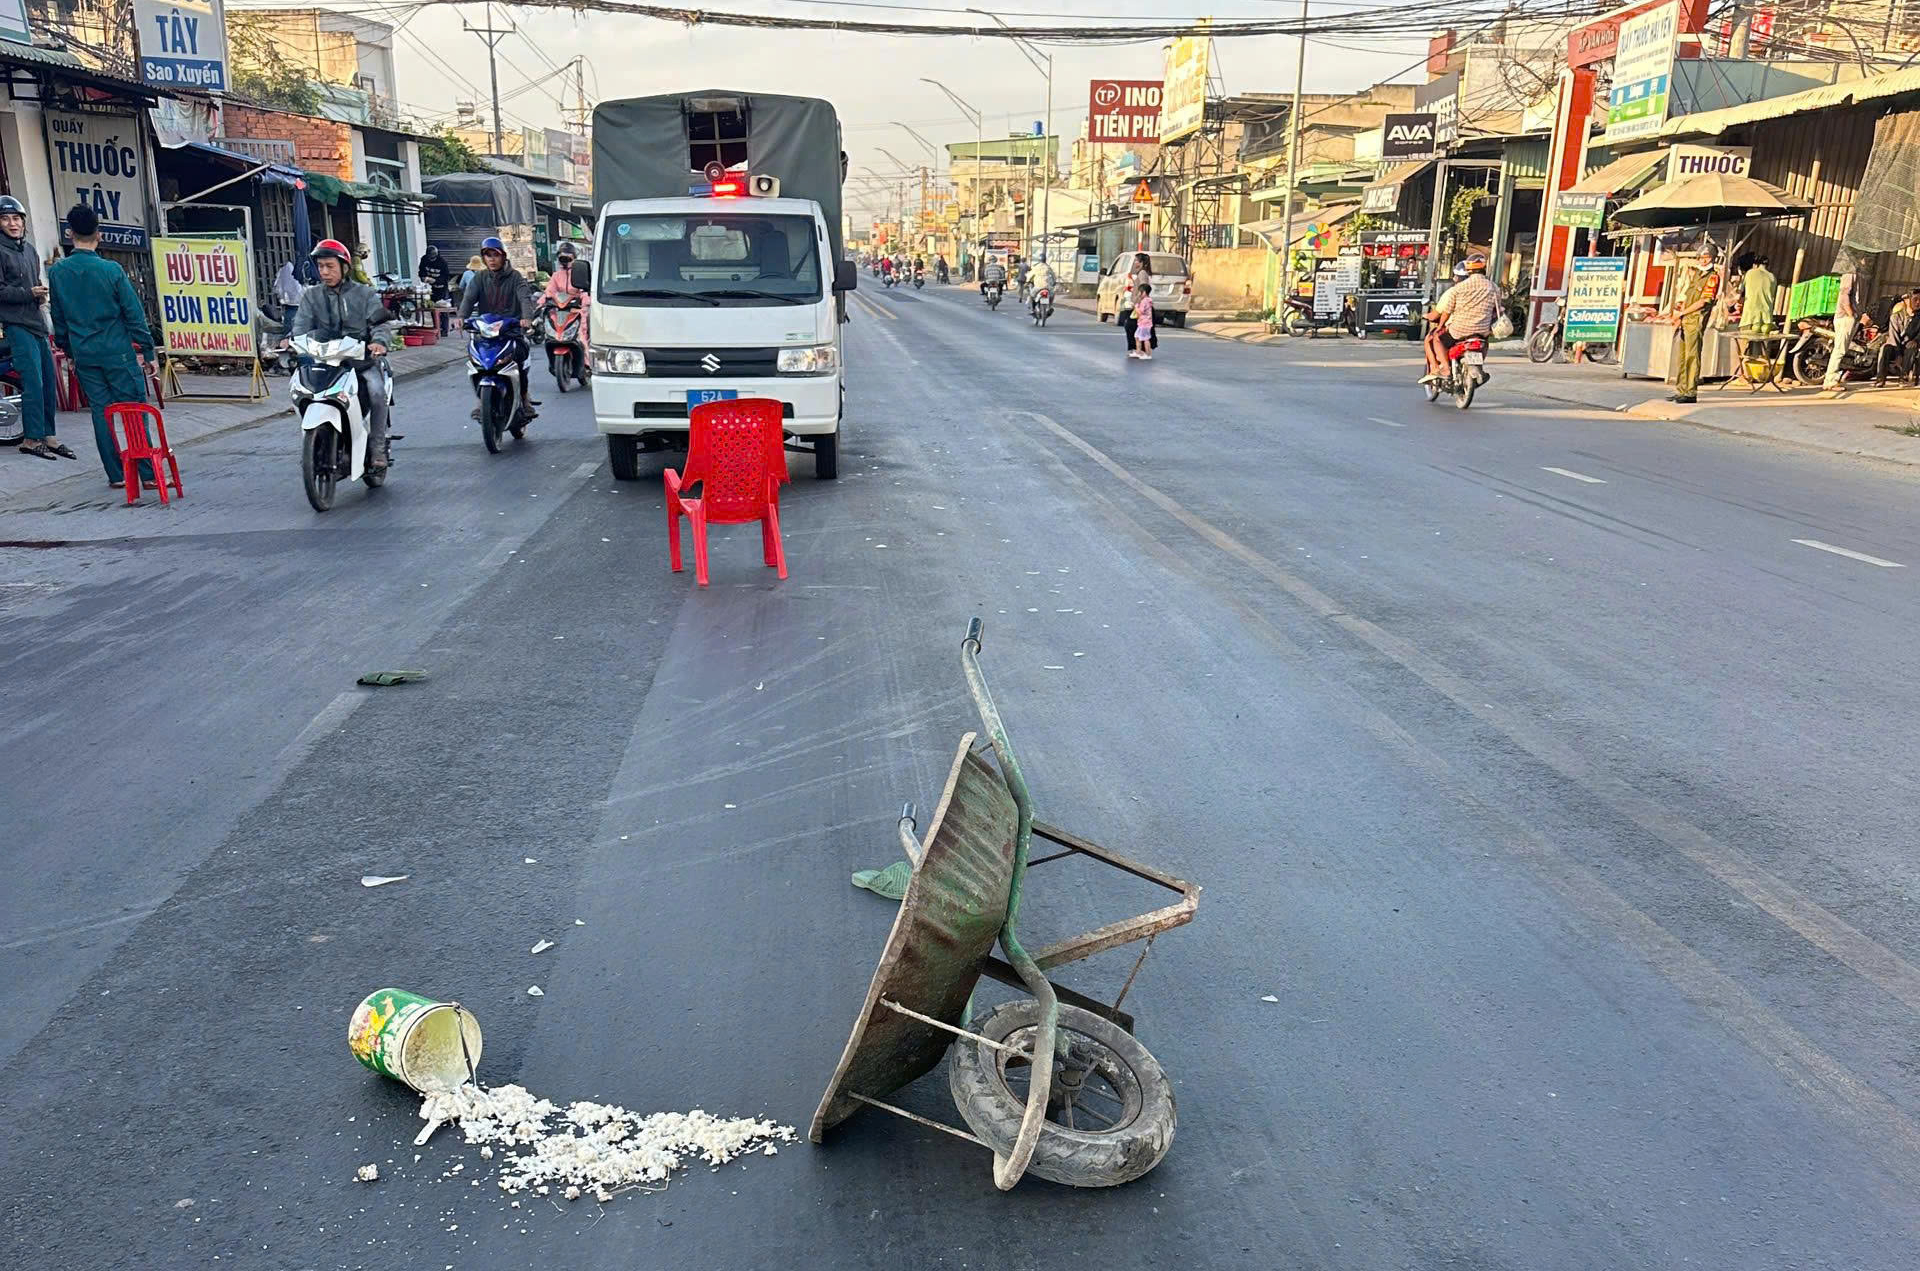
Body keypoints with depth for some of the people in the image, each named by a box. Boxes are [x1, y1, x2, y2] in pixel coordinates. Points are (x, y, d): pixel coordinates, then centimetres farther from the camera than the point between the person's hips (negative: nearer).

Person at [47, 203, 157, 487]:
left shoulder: (56, 272, 2)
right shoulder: (111, 270, -10)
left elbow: (58, 318, 10)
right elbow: (134, 314, -7)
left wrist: (69, 352, 21)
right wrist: (147, 351, 1)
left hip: (84, 355, 4)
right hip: (118, 352, -4)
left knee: (101, 412, 9)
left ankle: (116, 475, 11)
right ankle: (148, 473, -4)